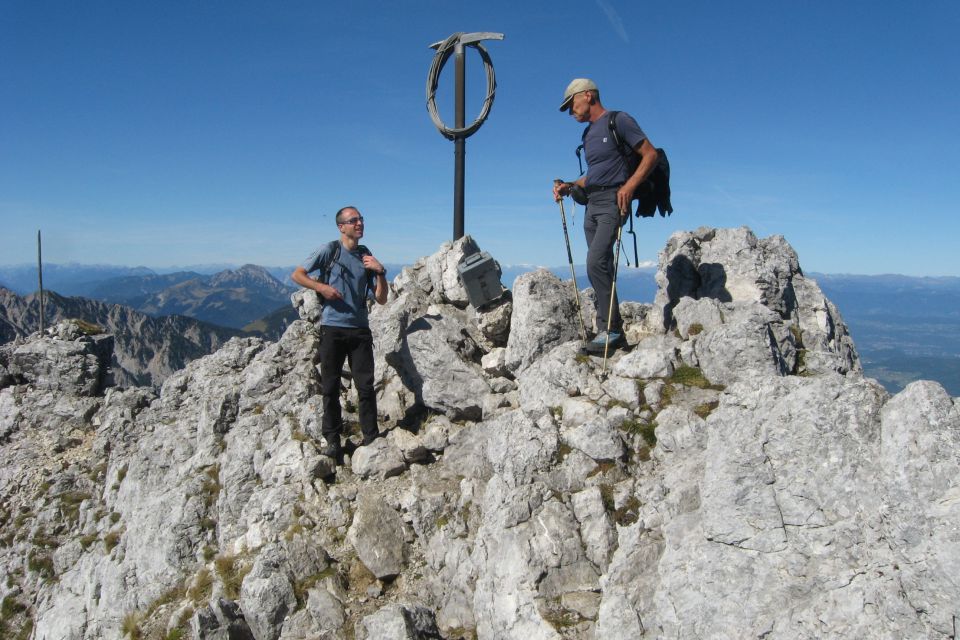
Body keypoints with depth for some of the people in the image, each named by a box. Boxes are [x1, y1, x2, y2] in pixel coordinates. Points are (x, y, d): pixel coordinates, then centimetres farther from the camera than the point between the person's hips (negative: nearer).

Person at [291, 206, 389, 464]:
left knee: (366, 386, 0)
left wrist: (380, 272, -6)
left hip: (360, 329, 2)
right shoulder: (329, 250, 1)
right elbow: (297, 274, 3)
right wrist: (321, 287, -11)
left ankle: (371, 439, 9)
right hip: (332, 328, -2)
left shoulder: (367, 257, 10)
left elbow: (381, 299, 8)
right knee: (330, 386, 4)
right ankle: (332, 440, 14)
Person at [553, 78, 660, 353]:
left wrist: (629, 186, -20)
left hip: (613, 201, -9)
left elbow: (651, 155, -7)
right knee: (601, 267, 5)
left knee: (596, 263, -21)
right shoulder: (588, 133, 22)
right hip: (591, 204, 9)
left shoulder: (619, 121, -3)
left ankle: (611, 329, -16)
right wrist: (569, 187, 10)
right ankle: (610, 328, 10)